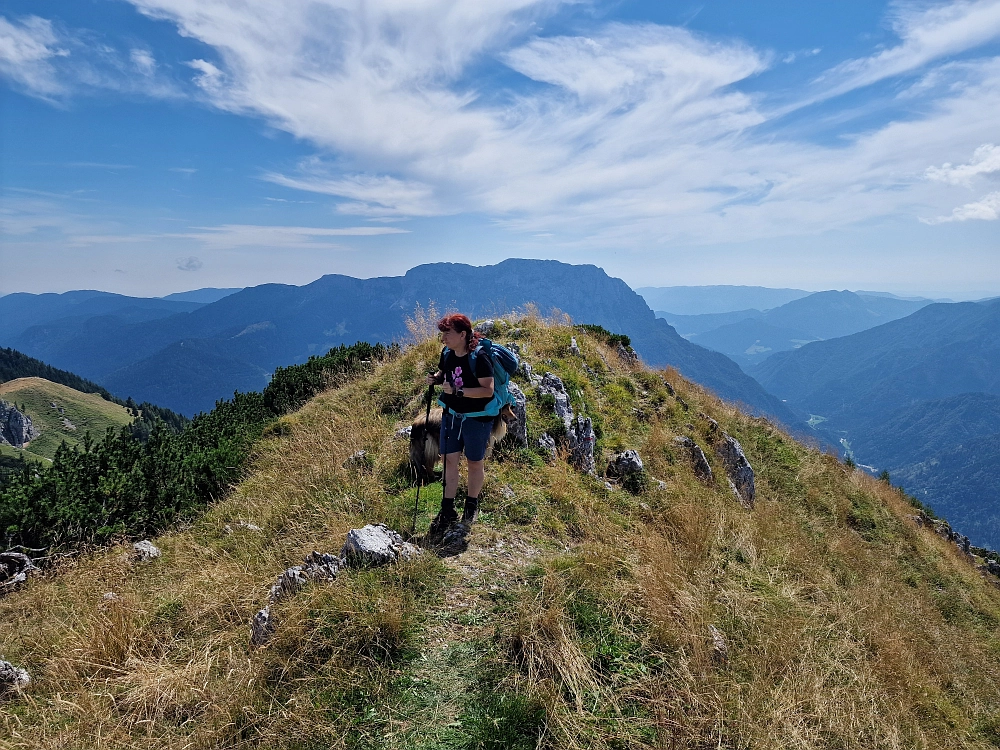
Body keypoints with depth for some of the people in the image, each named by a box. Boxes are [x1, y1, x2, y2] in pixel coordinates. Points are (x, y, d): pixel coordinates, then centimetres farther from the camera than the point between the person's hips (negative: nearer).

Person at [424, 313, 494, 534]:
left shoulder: (479, 359, -22)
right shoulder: (447, 354, -1)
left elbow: (488, 391, -26)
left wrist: (457, 391, -31)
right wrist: (435, 379, -5)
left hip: (476, 419, -6)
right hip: (451, 415, 6)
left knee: (475, 463, 11)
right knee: (449, 460, 8)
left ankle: (471, 506, 32)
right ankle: (448, 510, 19)